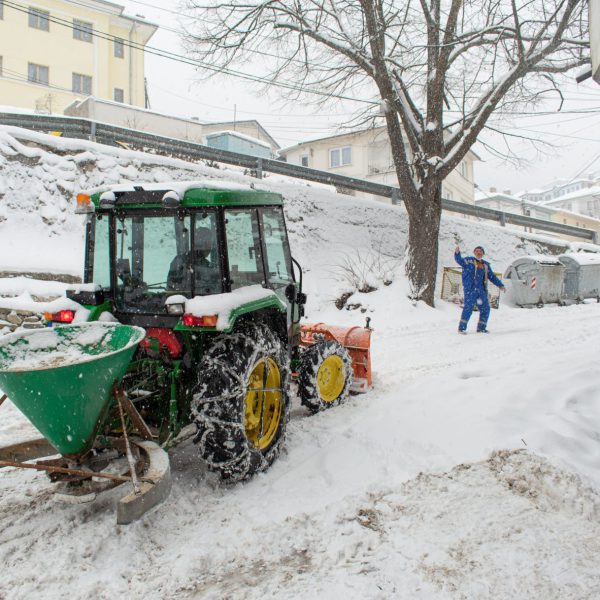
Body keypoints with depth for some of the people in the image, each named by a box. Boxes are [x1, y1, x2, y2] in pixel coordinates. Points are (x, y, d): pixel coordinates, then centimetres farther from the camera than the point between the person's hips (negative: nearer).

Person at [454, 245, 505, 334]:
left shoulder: (486, 265, 20)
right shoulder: (469, 261, 6)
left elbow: (492, 277, 23)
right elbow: (460, 260, -10)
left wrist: (500, 285, 16)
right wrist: (457, 253, -29)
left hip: (481, 290, 6)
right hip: (470, 289, -6)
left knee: (485, 308, 6)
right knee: (468, 307, -14)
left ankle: (481, 328, 18)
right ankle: (462, 328, -9)